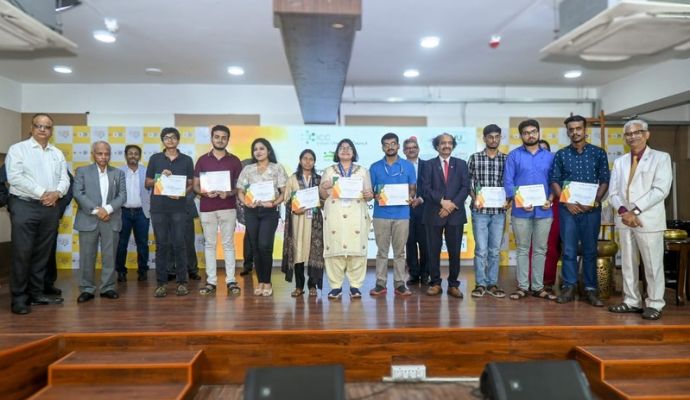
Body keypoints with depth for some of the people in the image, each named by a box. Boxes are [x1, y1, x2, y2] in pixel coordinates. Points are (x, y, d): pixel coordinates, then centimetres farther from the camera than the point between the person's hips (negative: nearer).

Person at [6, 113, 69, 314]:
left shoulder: (57, 153, 14)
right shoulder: (18, 149, -1)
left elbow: (64, 178, 9)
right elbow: (15, 177, -12)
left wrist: (56, 193, -11)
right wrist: (42, 193, -16)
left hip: (50, 208, 5)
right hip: (24, 206, -5)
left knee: (42, 254, 10)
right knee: (22, 253, -4)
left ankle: (36, 293, 19)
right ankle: (19, 298, 4)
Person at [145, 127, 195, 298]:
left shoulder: (186, 160, 7)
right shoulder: (155, 159, 8)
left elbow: (191, 184, 8)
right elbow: (147, 183, 10)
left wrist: (182, 193, -11)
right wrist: (160, 177, -9)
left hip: (179, 208, -1)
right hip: (158, 208, 1)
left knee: (179, 244, 0)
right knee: (161, 245, 4)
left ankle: (182, 282, 7)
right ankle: (161, 283, 10)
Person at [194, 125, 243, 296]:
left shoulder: (234, 160, 5)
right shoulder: (202, 160, 7)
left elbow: (240, 185, 6)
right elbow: (195, 185, 8)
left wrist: (229, 193, -14)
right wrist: (203, 192, -13)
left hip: (228, 207, -1)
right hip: (207, 208, 1)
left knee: (228, 244, 1)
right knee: (209, 244, 5)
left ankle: (231, 281, 5)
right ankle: (211, 281, 11)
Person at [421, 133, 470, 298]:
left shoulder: (461, 164, 11)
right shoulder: (429, 164, 7)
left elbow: (466, 187, 1)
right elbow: (425, 189, -3)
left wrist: (453, 204, -11)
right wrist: (442, 201, -15)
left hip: (456, 214, 1)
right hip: (434, 213, -1)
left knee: (455, 251, 4)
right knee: (434, 251, 3)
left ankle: (453, 284, 14)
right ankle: (435, 283, 14)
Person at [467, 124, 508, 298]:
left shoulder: (506, 159, 7)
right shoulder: (474, 158, 2)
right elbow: (469, 182, 2)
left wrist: (508, 200, -8)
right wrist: (475, 199, -12)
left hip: (499, 211, 2)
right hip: (480, 211, -2)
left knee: (495, 250, 8)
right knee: (481, 249, 1)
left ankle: (492, 284, 18)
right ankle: (481, 284, 12)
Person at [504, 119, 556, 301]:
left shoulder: (549, 156, 9)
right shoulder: (514, 155, 2)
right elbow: (508, 181, -4)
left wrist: (550, 200, -8)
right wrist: (519, 201, -15)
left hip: (544, 210, 2)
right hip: (521, 211, -2)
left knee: (540, 250, 8)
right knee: (522, 249, 6)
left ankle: (538, 287, 17)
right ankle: (522, 286, 13)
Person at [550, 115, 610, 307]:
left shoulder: (598, 153, 4)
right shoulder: (561, 154, 5)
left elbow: (604, 181, 3)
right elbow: (554, 181, 3)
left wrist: (595, 201, -10)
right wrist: (567, 202, -8)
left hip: (591, 208, 0)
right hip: (568, 208, 0)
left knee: (590, 250, 5)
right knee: (569, 249, 3)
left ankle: (590, 289, 13)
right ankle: (569, 287, 11)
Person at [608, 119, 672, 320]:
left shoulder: (661, 158, 1)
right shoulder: (620, 162, 15)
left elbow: (661, 190, -12)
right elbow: (613, 193, 10)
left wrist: (635, 210, -17)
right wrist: (623, 211, -9)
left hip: (648, 219, -5)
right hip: (624, 219, 5)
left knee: (653, 264, 1)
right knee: (628, 263, 10)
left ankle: (654, 304, 13)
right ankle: (631, 301, 20)